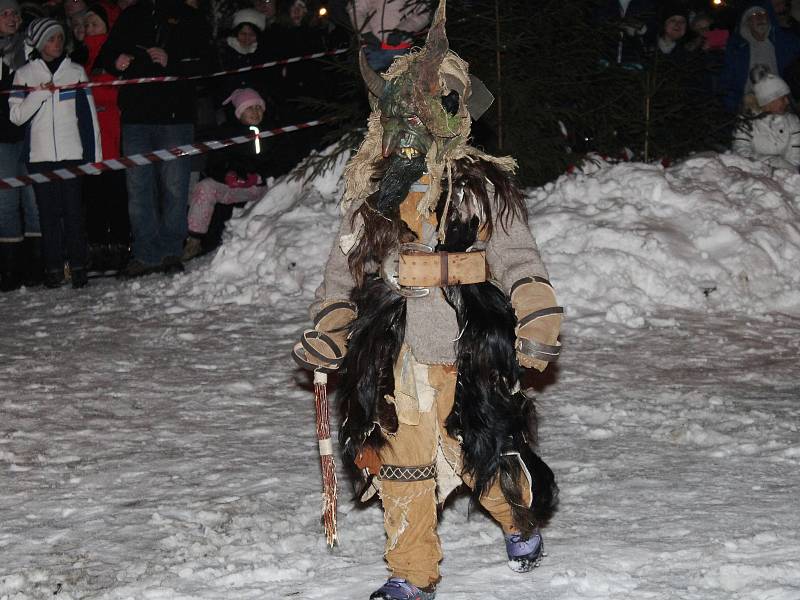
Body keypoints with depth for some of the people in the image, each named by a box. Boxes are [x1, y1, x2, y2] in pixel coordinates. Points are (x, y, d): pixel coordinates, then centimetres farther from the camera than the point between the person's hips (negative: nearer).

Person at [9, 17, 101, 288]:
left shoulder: (76, 71, 9)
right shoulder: (25, 74, 7)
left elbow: (89, 114, 8)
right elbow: (16, 115, 1)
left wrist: (94, 155, 4)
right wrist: (39, 94, -13)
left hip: (72, 153, 0)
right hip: (40, 154, 0)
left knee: (74, 211, -4)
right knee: (49, 213, 0)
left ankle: (78, 266, 1)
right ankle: (53, 268, 5)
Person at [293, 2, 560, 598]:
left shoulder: (484, 190, -4)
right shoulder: (372, 194, 6)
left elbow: (519, 261, -6)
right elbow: (344, 269, 13)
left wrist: (540, 324, -19)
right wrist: (328, 332, 2)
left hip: (464, 360, -3)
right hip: (394, 362, 3)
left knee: (486, 458, 5)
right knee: (400, 470, 6)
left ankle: (523, 521, 37)